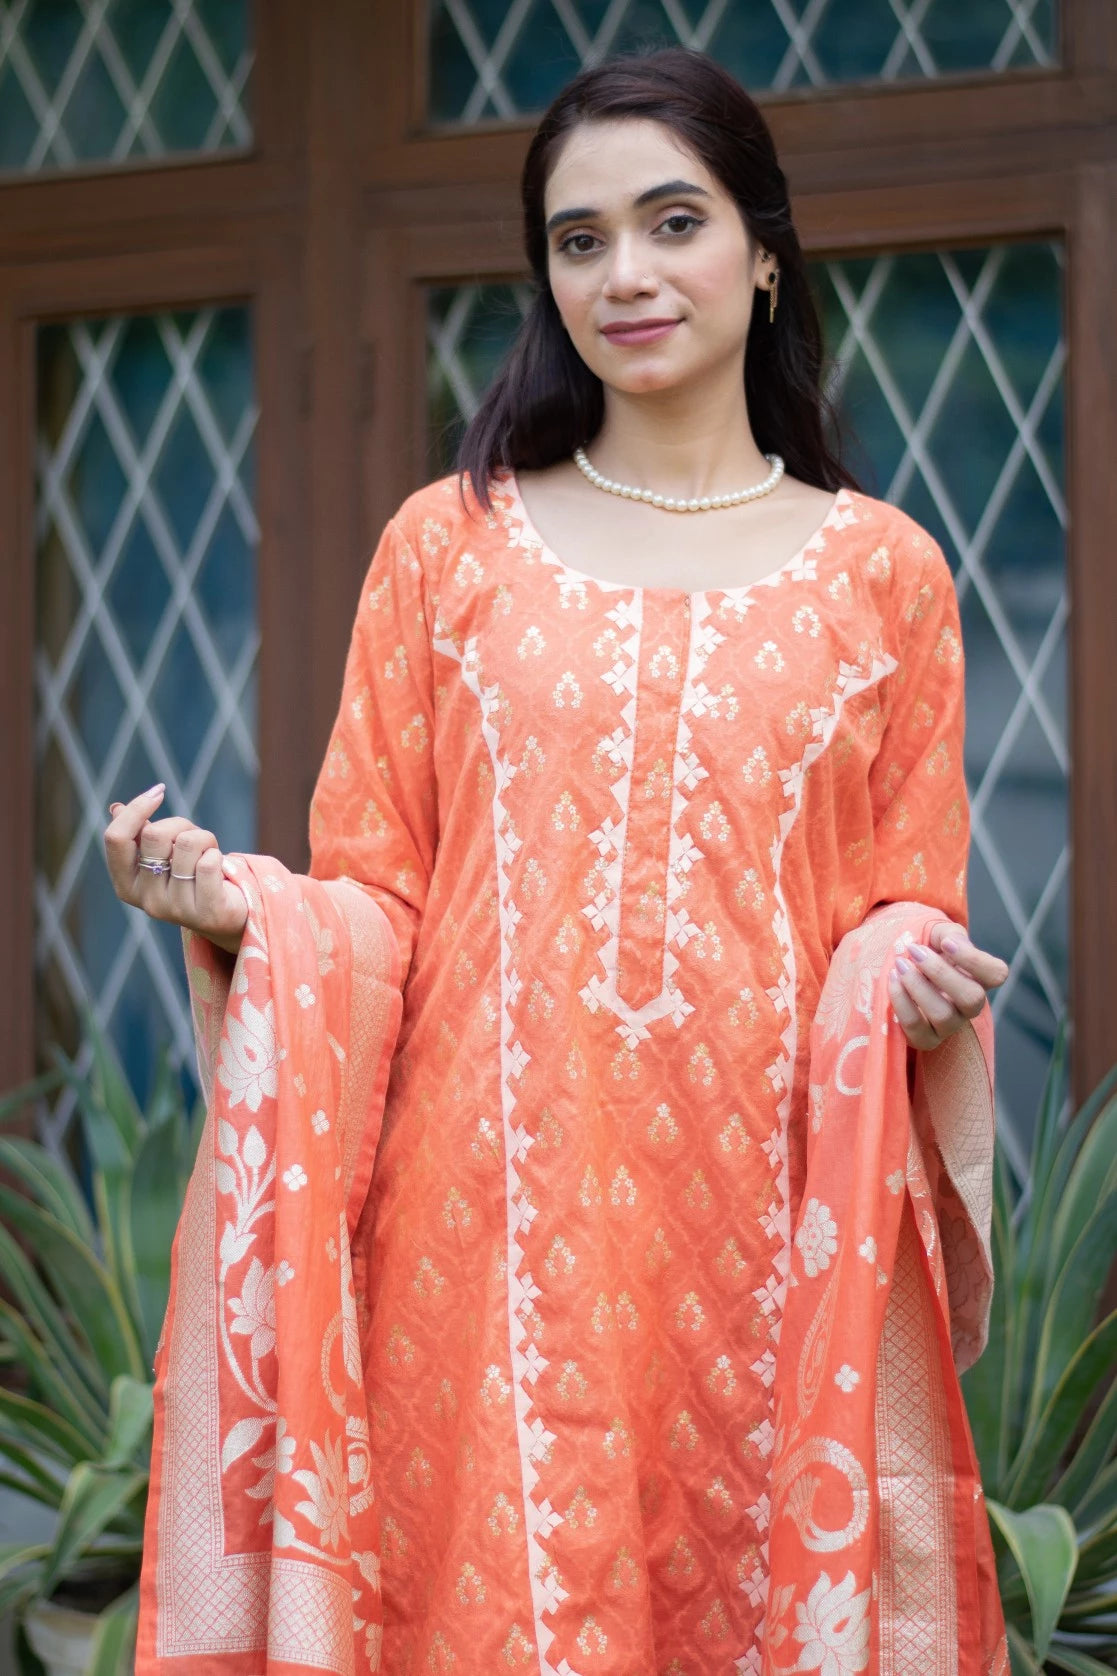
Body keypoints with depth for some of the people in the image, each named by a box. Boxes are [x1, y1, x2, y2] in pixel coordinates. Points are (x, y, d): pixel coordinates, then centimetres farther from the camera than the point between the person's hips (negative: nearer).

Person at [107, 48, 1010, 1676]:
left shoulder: (880, 569, 8)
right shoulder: (449, 543, 8)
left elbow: (907, 909, 11)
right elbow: (376, 900, 8)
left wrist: (911, 970, -11)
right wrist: (240, 913, -11)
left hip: (761, 1220, 0)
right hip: (489, 1224, 0)